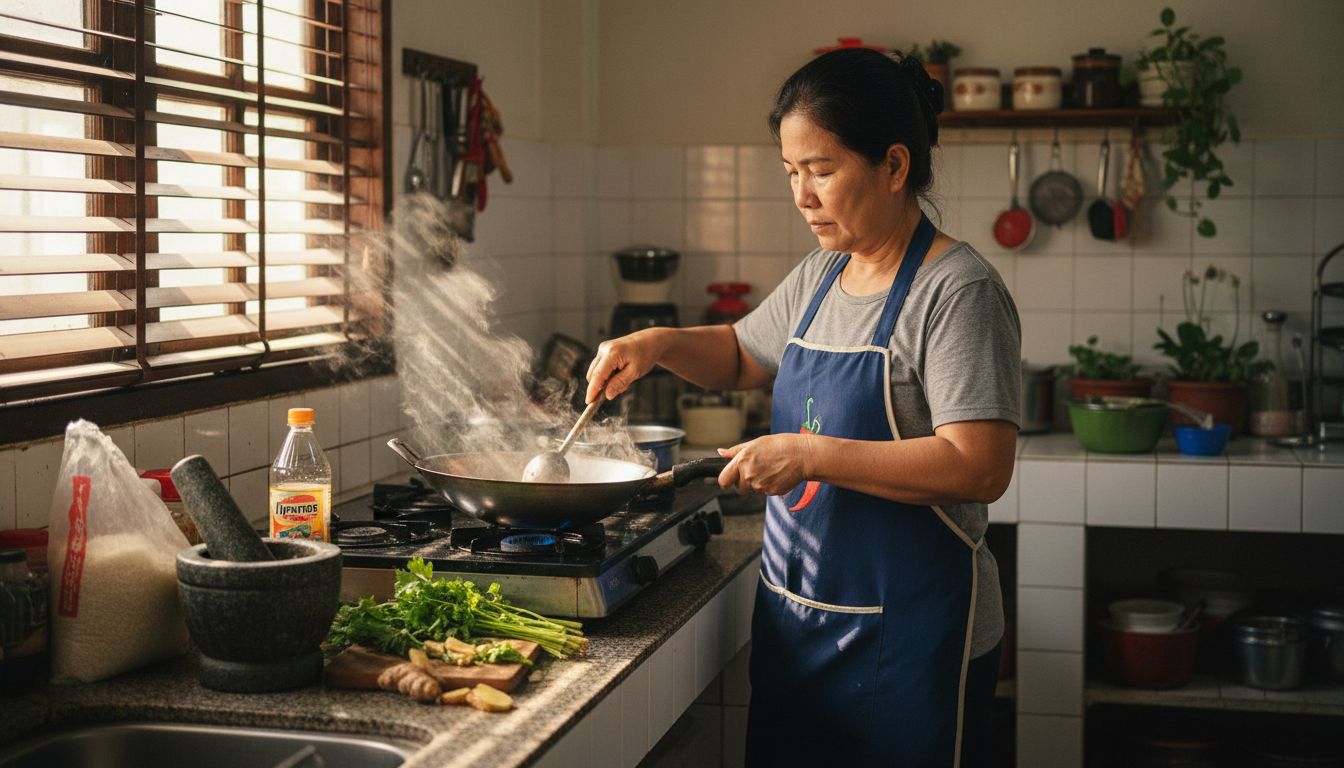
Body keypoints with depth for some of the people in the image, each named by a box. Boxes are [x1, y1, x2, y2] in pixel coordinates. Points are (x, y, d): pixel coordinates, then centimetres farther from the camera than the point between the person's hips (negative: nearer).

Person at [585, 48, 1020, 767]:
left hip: (904, 631, -8)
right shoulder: (819, 275, 10)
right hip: (794, 613, 8)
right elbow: (740, 354, 27)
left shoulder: (958, 290, -15)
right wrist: (658, 344, 7)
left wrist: (809, 453, -24)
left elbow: (980, 468, -24)